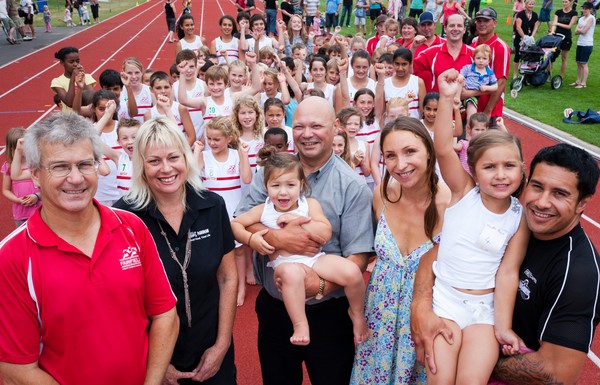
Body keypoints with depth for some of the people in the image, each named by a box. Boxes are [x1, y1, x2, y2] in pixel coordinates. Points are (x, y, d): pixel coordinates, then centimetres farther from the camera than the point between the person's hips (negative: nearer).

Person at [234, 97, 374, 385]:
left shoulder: (352, 186, -11)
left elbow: (358, 256, -15)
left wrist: (322, 286, -31)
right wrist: (277, 238, -25)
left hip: (328, 313, -3)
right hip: (273, 307, 3)